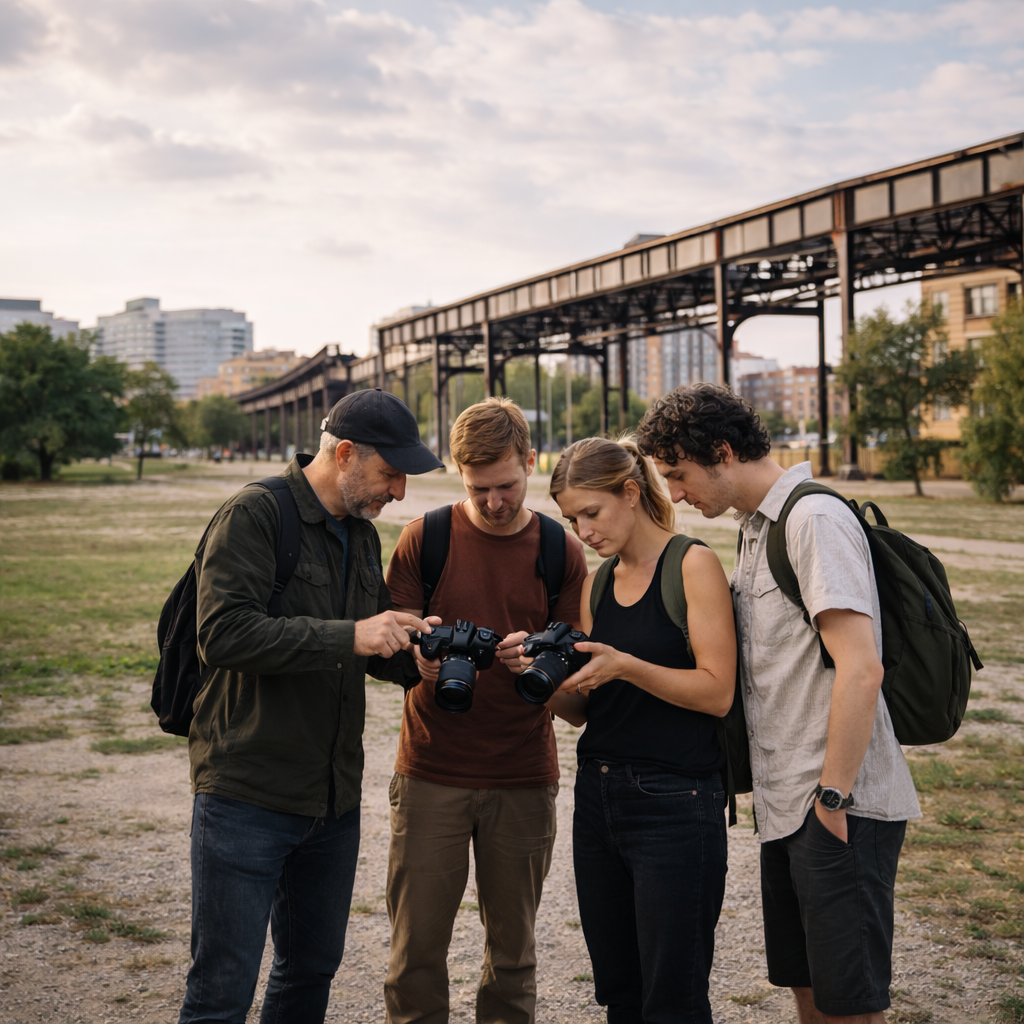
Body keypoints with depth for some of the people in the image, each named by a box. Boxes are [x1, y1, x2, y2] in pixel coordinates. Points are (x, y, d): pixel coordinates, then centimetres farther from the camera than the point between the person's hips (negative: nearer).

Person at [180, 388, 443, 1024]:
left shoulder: (363, 535, 14)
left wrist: (416, 657, 0)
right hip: (247, 796, -7)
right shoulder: (255, 515, -11)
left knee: (313, 971, 18)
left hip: (334, 799, 8)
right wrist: (348, 636, -27)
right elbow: (223, 633, -24)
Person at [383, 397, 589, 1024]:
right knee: (417, 947, 1)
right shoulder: (425, 538, 2)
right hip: (431, 774, -1)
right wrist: (420, 660, -21)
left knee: (512, 950, 8)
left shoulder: (562, 553, 5)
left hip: (524, 780, 1)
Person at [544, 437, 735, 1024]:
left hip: (675, 804, -6)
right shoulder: (597, 585, 13)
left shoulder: (693, 565, -6)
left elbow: (718, 691, -13)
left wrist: (625, 667, -23)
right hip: (599, 797, 7)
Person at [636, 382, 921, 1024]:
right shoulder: (757, 529, 15)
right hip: (787, 804, 9)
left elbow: (861, 670, -22)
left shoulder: (816, 520, -14)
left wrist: (832, 797, -19)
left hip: (842, 808, -9)